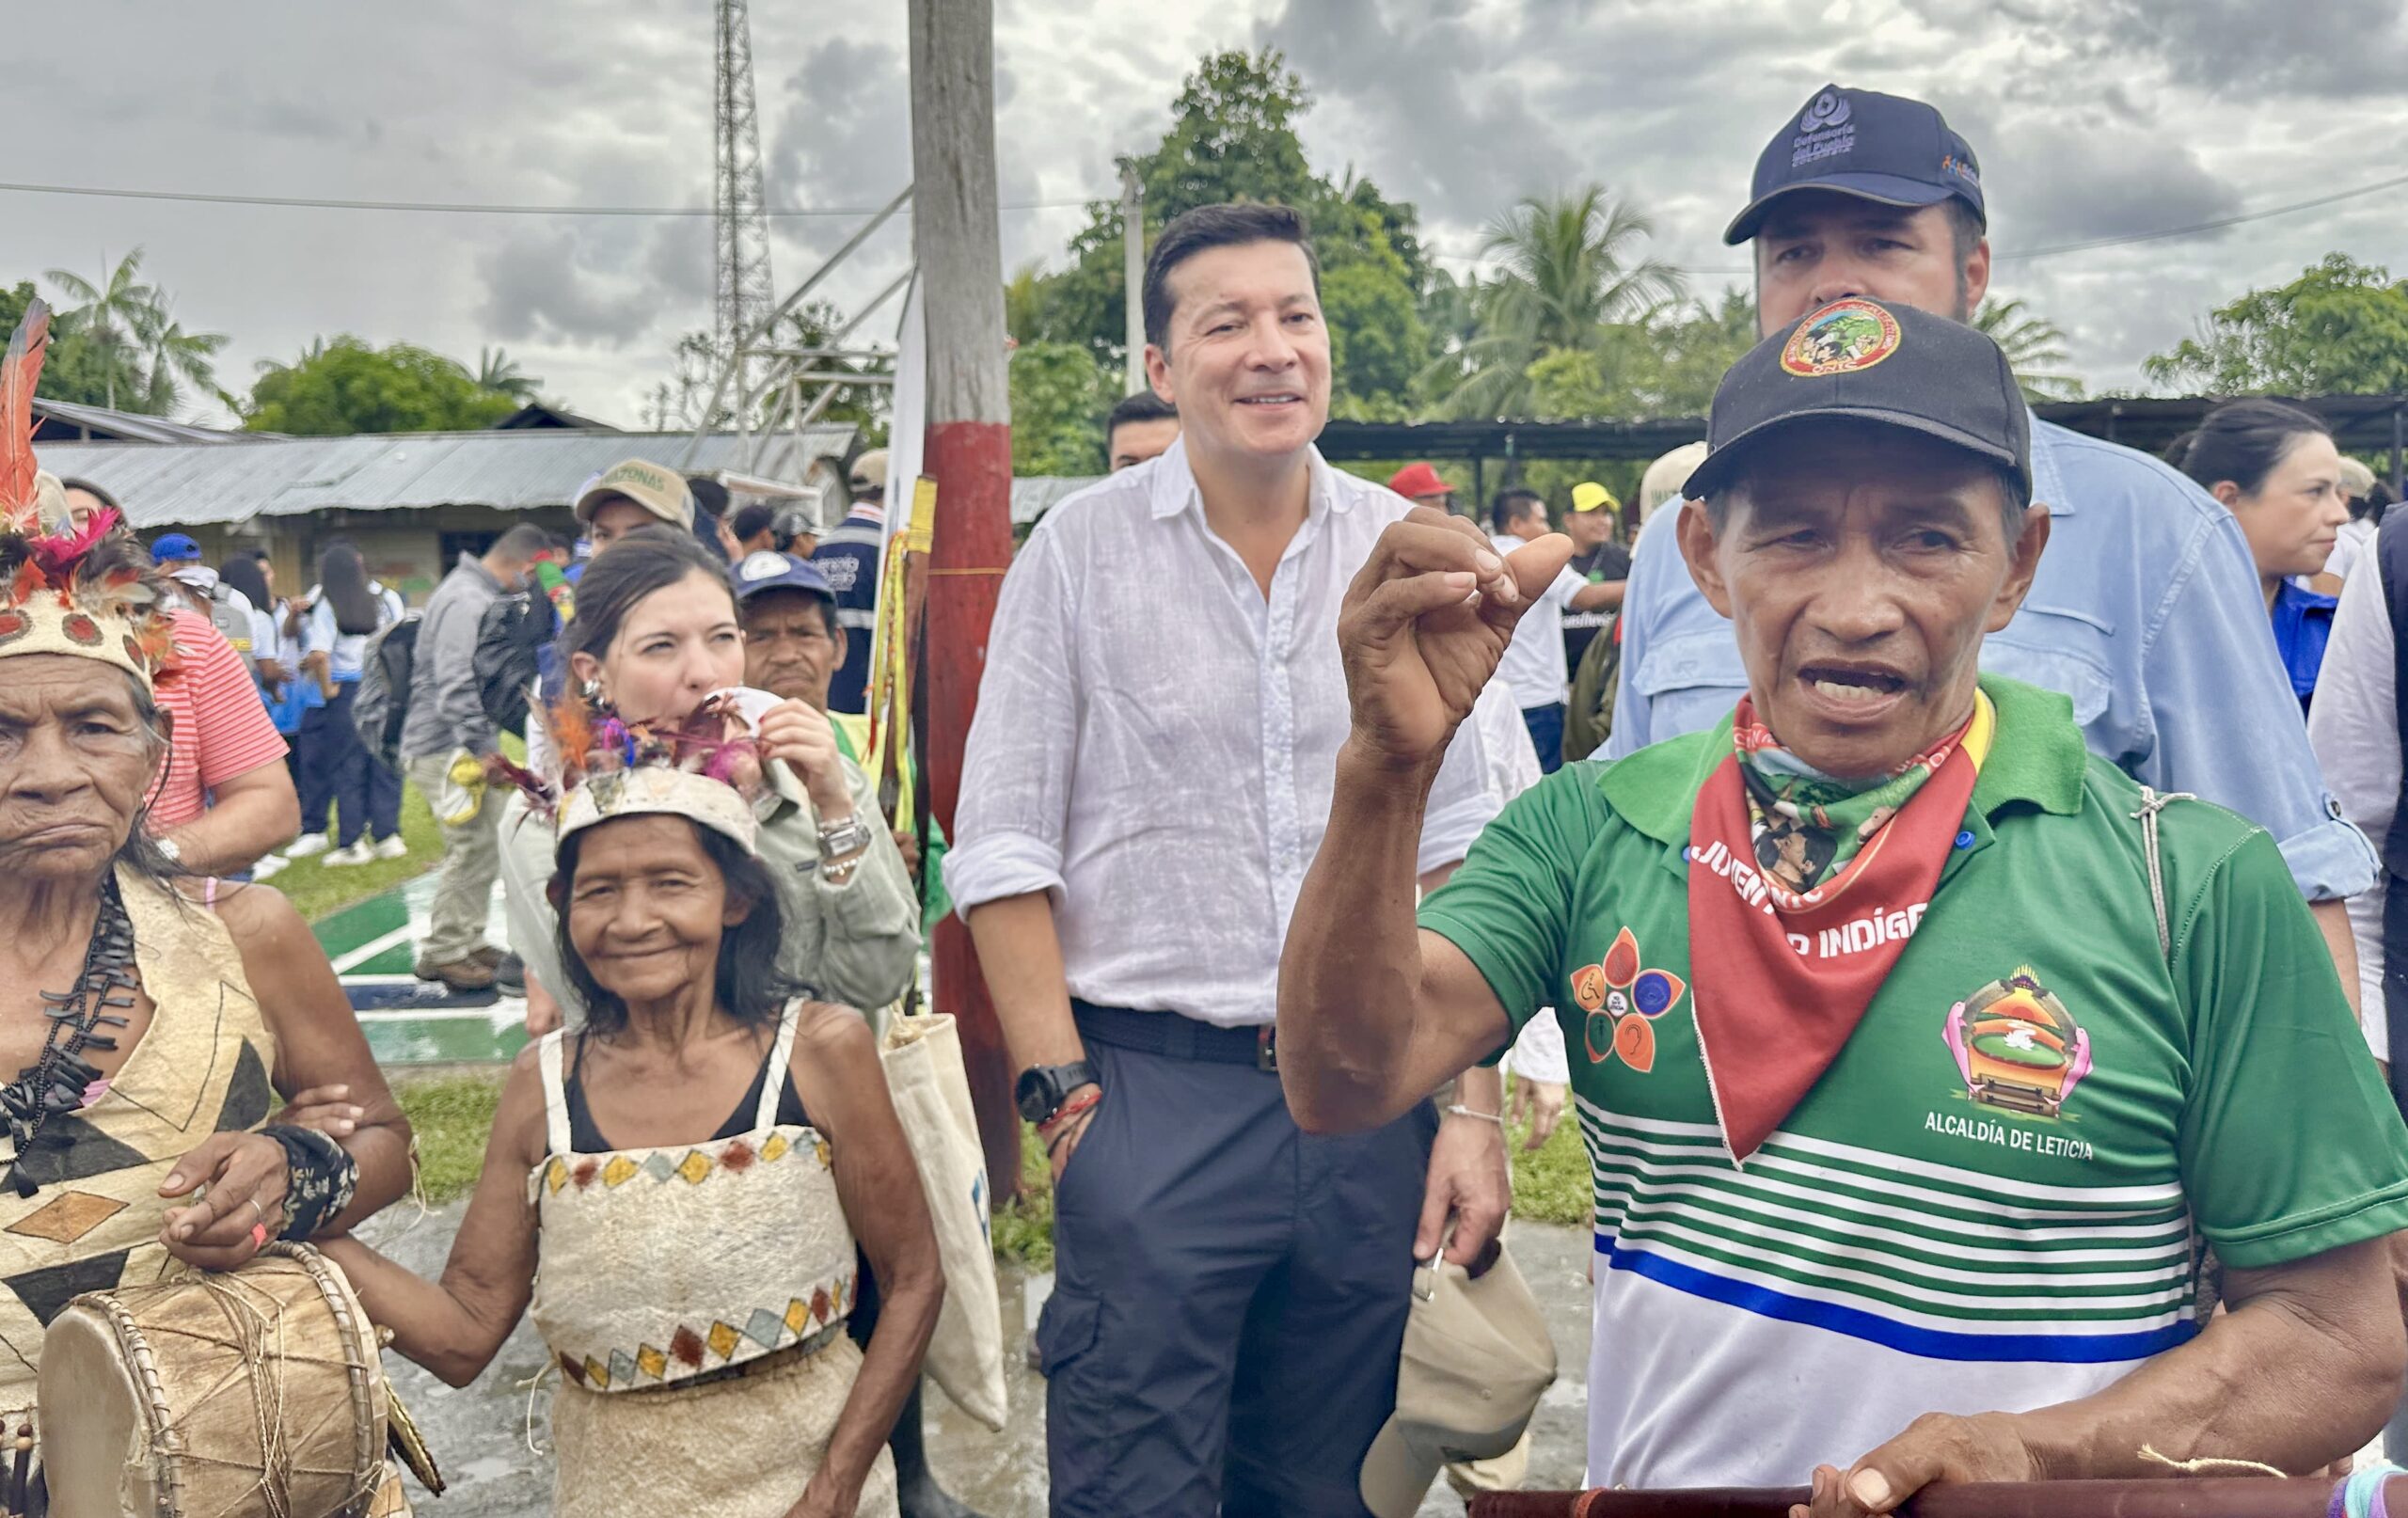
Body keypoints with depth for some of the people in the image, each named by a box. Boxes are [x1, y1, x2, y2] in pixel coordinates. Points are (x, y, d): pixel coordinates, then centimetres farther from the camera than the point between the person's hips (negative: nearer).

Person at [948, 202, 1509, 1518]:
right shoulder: (1081, 550, -3)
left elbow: (1453, 850, 6)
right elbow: (1002, 854, -3)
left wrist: (1472, 1104, 1)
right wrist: (1065, 1101, -8)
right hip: (1153, 1092, -3)